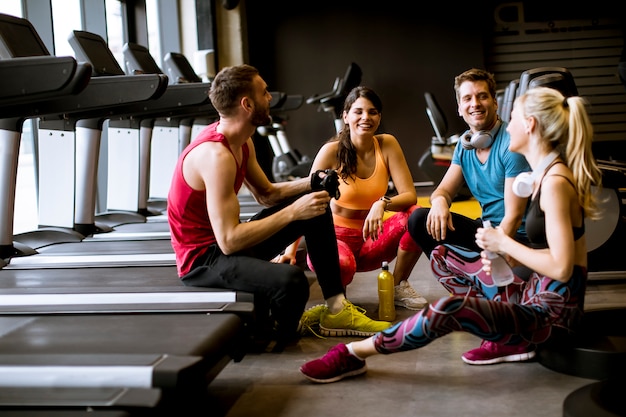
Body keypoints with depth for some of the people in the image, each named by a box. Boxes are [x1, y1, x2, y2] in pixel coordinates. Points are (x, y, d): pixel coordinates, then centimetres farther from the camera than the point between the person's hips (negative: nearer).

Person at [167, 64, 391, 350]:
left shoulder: (242, 142, 3)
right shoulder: (215, 155, -28)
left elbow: (266, 194, 17)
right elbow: (228, 241, -31)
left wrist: (311, 183, -1)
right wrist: (293, 212, -27)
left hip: (227, 242, 11)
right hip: (202, 258, -10)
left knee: (316, 208, 11)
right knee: (291, 280, -36)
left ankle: (337, 310, 11)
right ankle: (278, 340, 0)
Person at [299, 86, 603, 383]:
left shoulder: (555, 182, -22)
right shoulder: (547, 173, 7)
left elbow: (561, 267, -26)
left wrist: (503, 243, -16)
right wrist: (502, 255, -5)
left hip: (554, 311, -10)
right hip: (536, 290, 10)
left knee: (449, 310, -31)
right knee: (442, 257, 18)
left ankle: (353, 355, -15)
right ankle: (509, 337, 8)